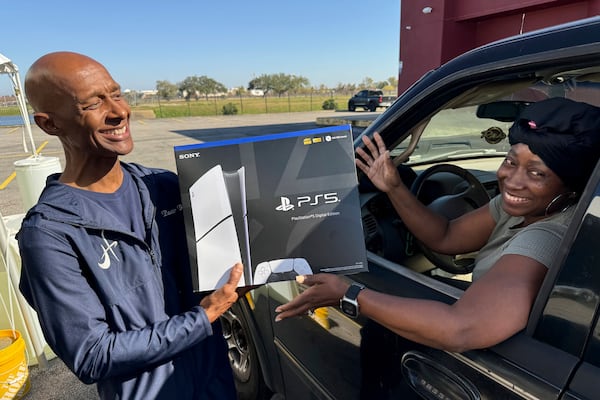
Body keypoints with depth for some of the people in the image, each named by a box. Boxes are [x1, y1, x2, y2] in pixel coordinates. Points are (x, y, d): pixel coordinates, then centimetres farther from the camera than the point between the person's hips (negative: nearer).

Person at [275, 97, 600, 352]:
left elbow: (461, 331, -47)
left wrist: (347, 295, -39)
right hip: (497, 351, 6)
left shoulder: (550, 238, -34)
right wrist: (394, 188, -14)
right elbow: (445, 239, -2)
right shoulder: (520, 206, -8)